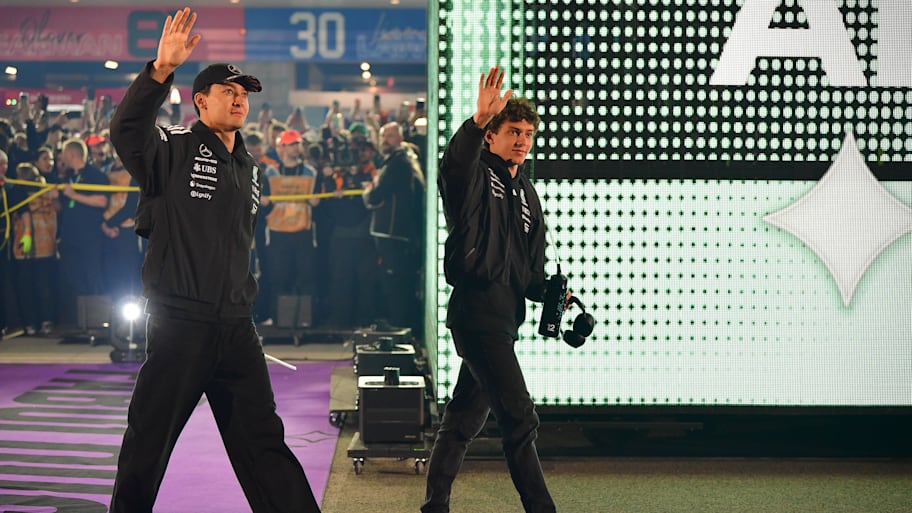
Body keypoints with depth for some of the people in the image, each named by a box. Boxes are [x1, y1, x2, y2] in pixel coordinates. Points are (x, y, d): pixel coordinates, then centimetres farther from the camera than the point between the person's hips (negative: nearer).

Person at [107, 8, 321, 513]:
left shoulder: (250, 169, 17)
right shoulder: (174, 148, -5)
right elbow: (125, 130, -26)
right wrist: (161, 69, -38)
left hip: (235, 325, 6)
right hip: (179, 323, -6)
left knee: (263, 441, 9)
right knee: (148, 439, 3)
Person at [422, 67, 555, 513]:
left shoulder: (527, 196, 21)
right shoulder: (476, 175, -3)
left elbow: (531, 272, 23)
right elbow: (453, 167, -31)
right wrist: (477, 120, -46)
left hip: (505, 316, 9)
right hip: (476, 306, -9)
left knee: (464, 417, 13)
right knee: (519, 421, -12)